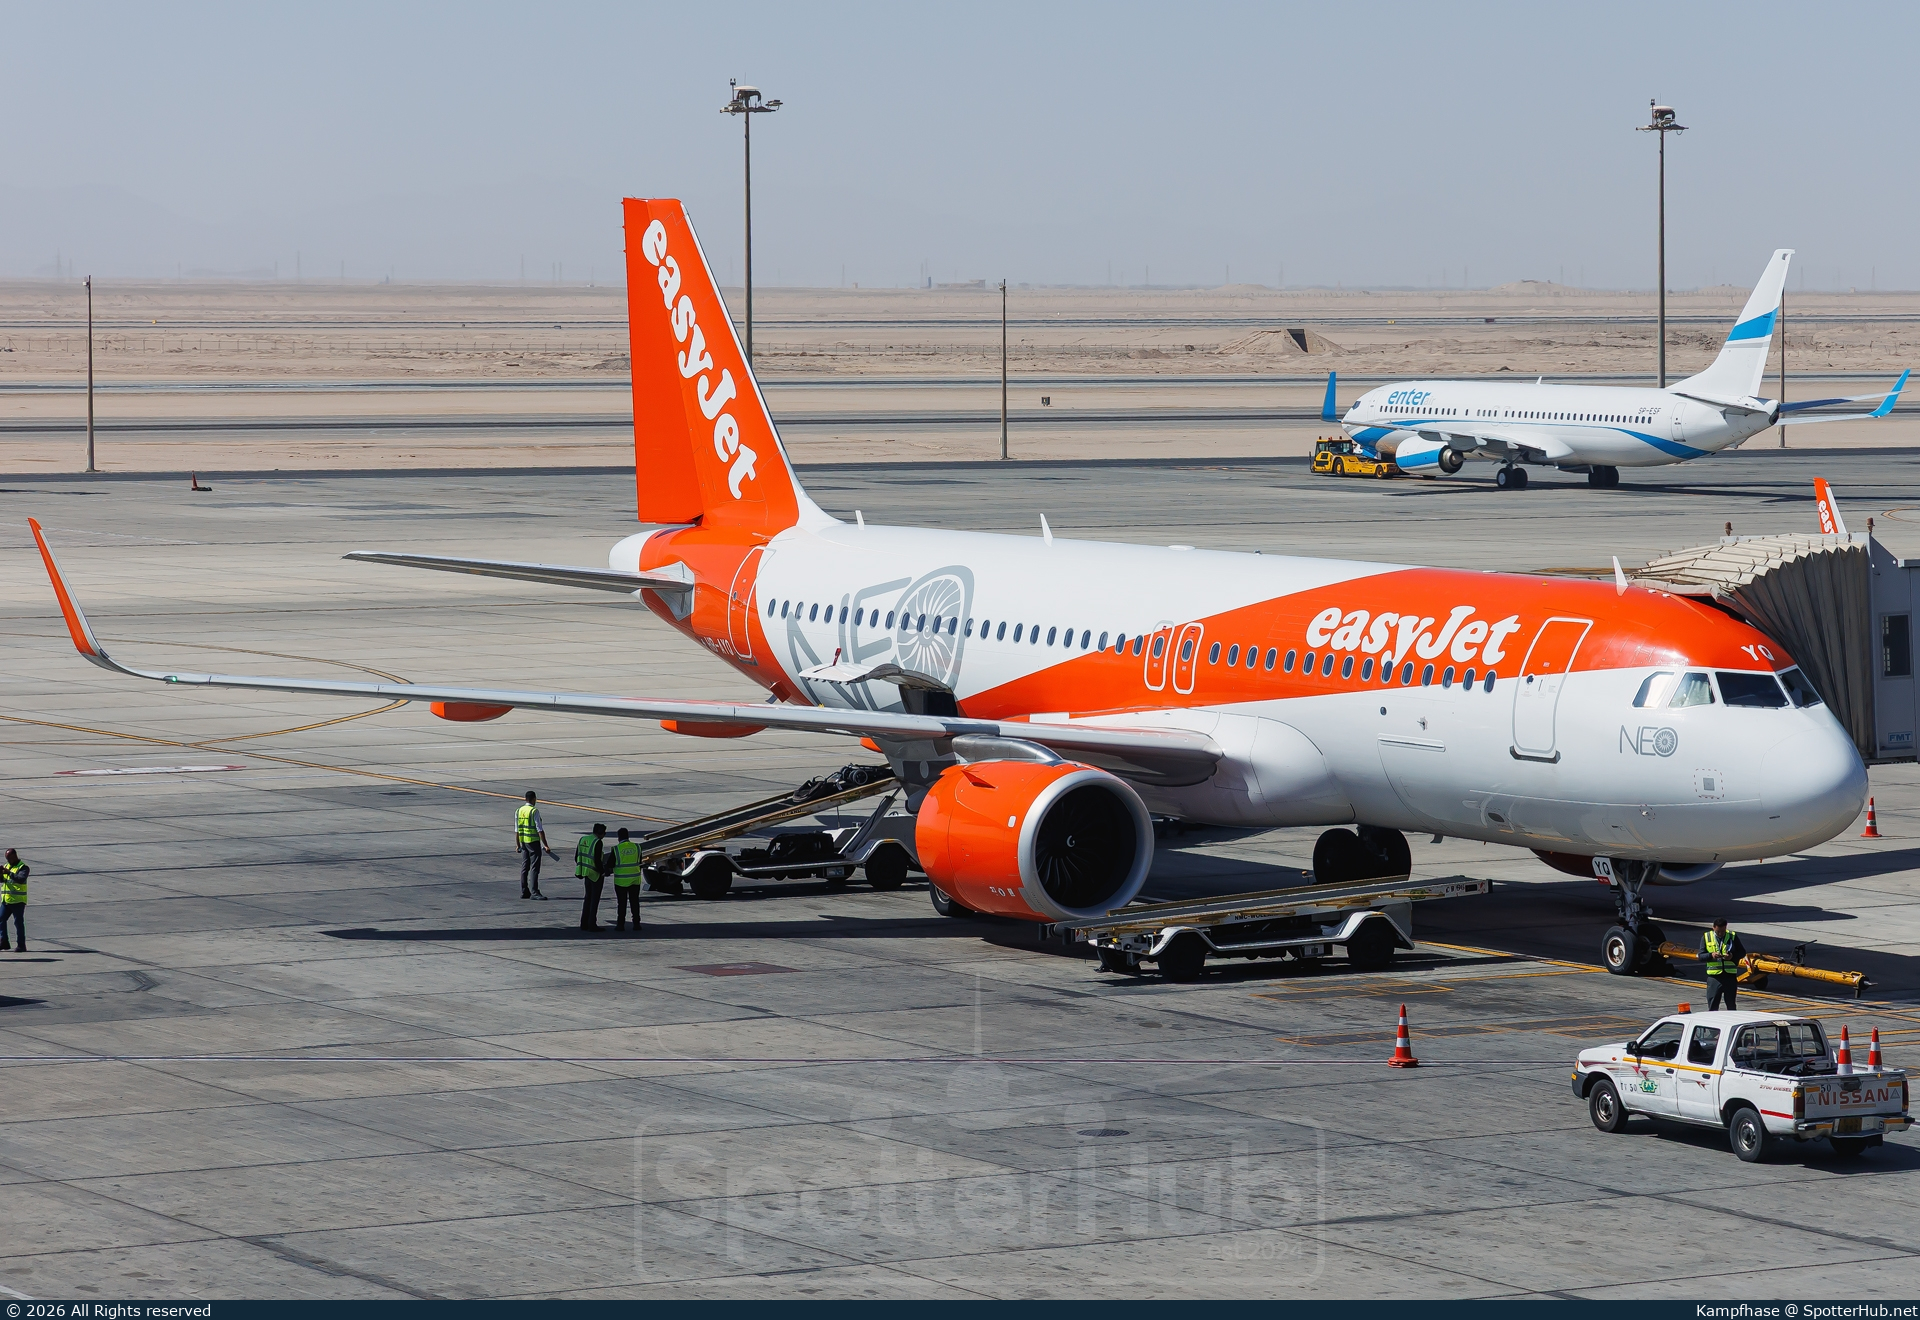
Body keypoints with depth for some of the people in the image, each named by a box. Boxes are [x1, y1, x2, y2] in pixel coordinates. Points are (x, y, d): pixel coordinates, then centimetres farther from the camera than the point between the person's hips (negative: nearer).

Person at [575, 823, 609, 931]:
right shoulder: (598, 842, -17)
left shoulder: (582, 840, 7)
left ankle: (584, 923, 16)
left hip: (587, 873, 8)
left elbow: (577, 857, 11)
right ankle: (592, 924, 1)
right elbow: (597, 860, -22)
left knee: (588, 898, 15)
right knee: (595, 899, 0)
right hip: (596, 874, -8)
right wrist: (603, 871, -7)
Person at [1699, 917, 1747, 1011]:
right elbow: (1701, 956, 2)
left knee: (1731, 1005, 9)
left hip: (1730, 975, 0)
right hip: (1714, 976, 0)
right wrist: (1711, 955, -18)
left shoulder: (1733, 936, 4)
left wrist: (1733, 956, -14)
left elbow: (1742, 952, 6)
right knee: (1712, 1006, 0)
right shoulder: (1706, 937, 4)